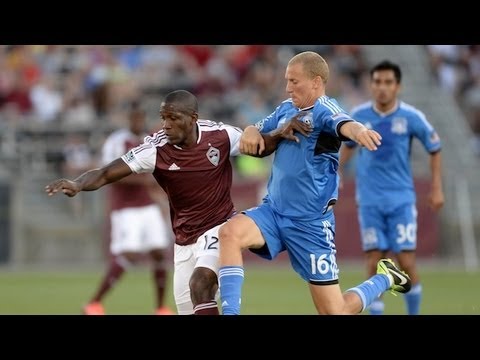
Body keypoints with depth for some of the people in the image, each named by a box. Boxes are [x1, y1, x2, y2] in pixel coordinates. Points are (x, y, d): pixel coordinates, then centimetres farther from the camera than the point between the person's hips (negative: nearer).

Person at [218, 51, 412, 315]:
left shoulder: (323, 108, -16)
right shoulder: (286, 109, 6)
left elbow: (342, 123, -39)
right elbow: (258, 138, 18)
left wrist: (357, 130, -64)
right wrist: (251, 133, -7)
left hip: (311, 222, -6)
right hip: (273, 211, 6)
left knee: (335, 311, 0)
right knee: (230, 232, -26)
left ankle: (385, 279, 28)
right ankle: (229, 311, -23)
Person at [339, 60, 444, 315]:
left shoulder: (411, 117, -6)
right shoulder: (359, 116, -1)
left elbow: (434, 149, 6)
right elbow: (348, 145, 18)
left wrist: (437, 189, 2)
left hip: (402, 199, -1)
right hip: (370, 200, 1)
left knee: (406, 263, -7)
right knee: (374, 265, -3)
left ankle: (414, 313, 11)